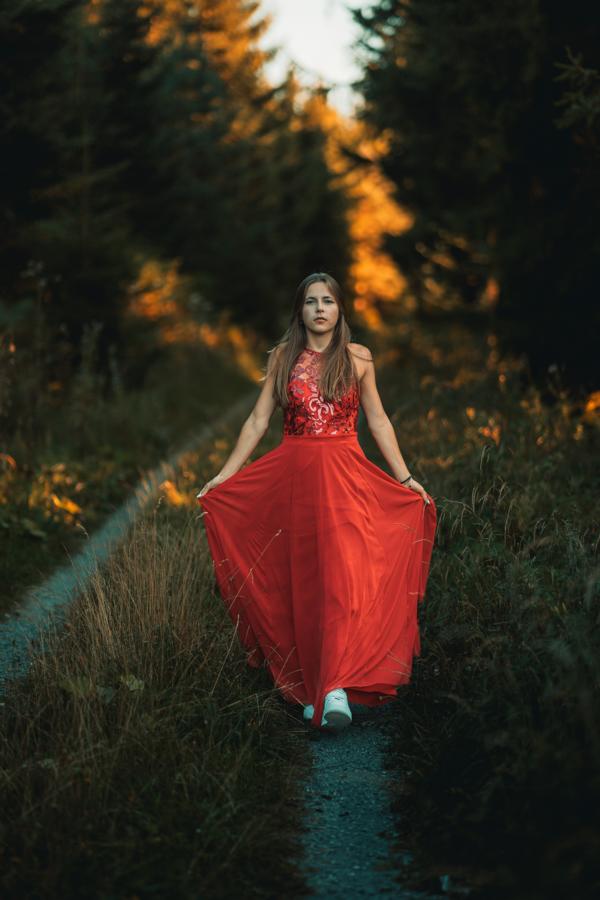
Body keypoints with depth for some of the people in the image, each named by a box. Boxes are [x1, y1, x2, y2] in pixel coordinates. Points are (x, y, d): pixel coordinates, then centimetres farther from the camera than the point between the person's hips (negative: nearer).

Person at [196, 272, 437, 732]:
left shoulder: (357, 358, 6)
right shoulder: (283, 357, 8)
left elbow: (378, 421, 10)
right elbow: (258, 422, 9)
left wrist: (405, 478, 5)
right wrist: (223, 476, 4)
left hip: (345, 478, -1)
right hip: (293, 478, 2)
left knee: (345, 577, -15)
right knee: (302, 582, 1)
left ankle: (336, 689, -21)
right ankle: (310, 689, 7)